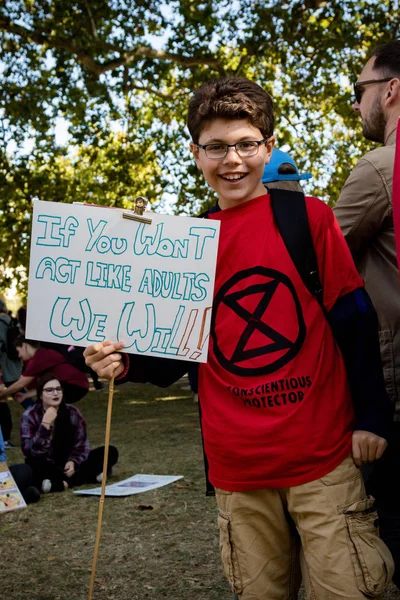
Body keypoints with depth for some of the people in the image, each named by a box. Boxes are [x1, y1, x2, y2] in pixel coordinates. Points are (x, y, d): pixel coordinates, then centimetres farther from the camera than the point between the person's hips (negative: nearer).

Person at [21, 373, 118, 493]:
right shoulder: (29, 416, -11)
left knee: (110, 452, -13)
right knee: (35, 464, -39)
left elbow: (82, 444, -3)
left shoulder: (72, 412, -5)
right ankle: (90, 476, -29)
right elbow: (29, 451, -23)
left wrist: (73, 462, -23)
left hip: (68, 464, 3)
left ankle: (64, 483, -23)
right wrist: (45, 424, -30)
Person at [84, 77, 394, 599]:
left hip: (324, 455, -3)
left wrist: (371, 416, -7)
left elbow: (355, 321, -2)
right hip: (238, 468, 3)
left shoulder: (310, 218, -2)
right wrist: (126, 363, -8)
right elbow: (180, 354, 11)